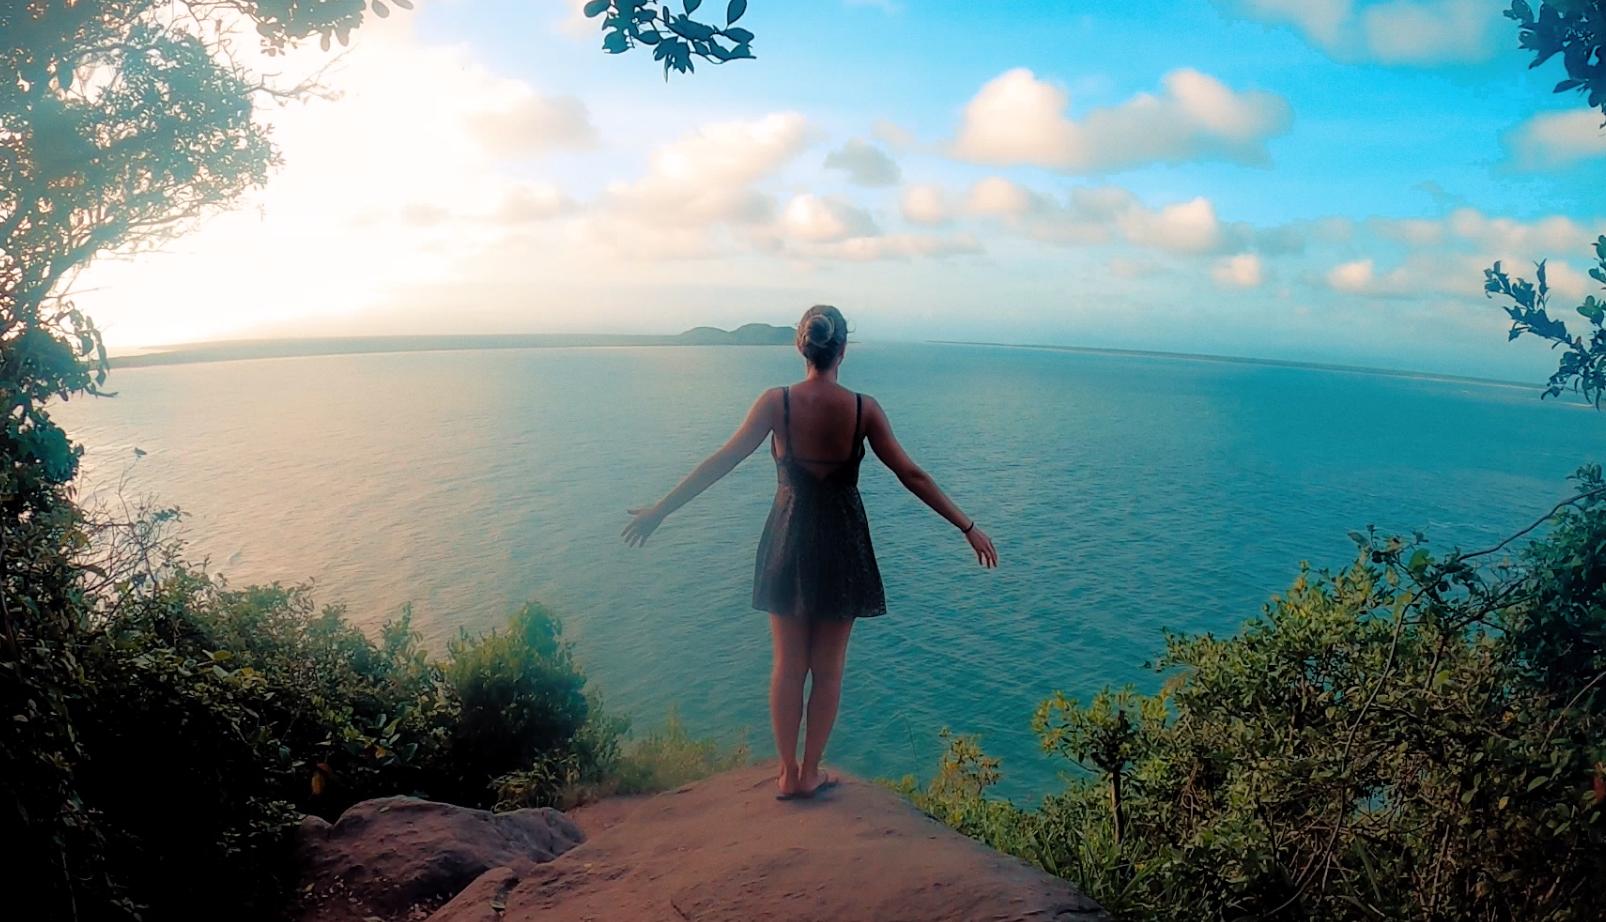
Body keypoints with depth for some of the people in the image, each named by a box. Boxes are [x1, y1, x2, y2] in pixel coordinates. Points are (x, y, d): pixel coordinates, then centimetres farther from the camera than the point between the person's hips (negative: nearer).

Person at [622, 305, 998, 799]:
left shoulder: (776, 402, -11)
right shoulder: (864, 408, -10)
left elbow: (721, 462, -10)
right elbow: (912, 475, -7)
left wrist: (659, 511, -2)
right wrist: (968, 527, 2)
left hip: (788, 541, 1)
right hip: (842, 546, 0)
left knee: (788, 664, 14)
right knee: (828, 668, 14)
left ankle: (788, 773, 24)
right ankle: (810, 773, 24)